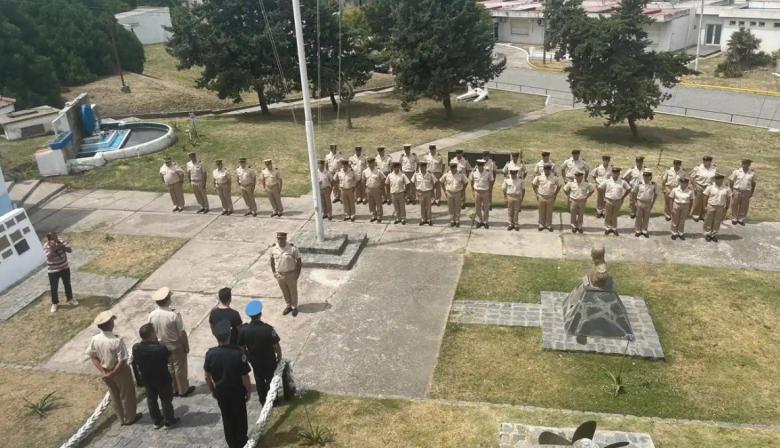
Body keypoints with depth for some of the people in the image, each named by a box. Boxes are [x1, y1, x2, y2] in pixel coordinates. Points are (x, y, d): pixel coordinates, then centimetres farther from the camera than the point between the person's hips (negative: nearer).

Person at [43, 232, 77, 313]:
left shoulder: (61, 241, -11)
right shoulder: (46, 247, -21)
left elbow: (70, 250, -17)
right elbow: (50, 258, -31)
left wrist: (61, 246, -30)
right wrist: (52, 248, -38)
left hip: (65, 268, 3)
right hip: (53, 271, -3)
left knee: (67, 284, 18)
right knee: (54, 288, 7)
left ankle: (69, 299, 37)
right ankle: (55, 303, 25)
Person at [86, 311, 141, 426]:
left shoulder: (94, 339, -15)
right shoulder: (117, 340, -31)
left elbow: (93, 356, -4)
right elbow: (122, 361, -29)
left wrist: (103, 371, -6)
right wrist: (112, 374, -16)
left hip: (105, 372, 5)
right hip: (120, 372, -5)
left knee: (114, 396, 24)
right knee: (127, 395, 19)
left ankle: (122, 418, 42)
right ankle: (130, 418, 37)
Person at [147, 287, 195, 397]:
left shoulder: (151, 316, -15)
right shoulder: (174, 315, -29)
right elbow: (182, 334, -20)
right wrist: (186, 347, -5)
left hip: (161, 347, 4)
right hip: (176, 347, -4)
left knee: (169, 369, 23)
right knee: (180, 369, 16)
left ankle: (173, 390, 39)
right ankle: (183, 390, 32)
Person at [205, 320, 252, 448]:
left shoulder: (210, 353, -18)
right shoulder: (238, 353, -27)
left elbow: (207, 376, -4)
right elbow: (245, 377, -19)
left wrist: (212, 390, 13)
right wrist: (249, 391, -2)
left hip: (220, 392, 3)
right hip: (237, 392, -2)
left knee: (227, 418, 21)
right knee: (240, 418, 19)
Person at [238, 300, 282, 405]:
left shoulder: (243, 329, -20)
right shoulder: (268, 329, -29)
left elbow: (242, 347, -6)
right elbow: (276, 346, -19)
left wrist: (247, 356, 13)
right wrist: (279, 357, 0)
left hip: (254, 360, 3)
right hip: (269, 360, -3)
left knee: (259, 379, 24)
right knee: (270, 379, 19)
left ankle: (263, 400, 39)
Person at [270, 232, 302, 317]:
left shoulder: (292, 248, -23)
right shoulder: (273, 248, -12)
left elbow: (299, 261, -13)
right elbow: (272, 260, 5)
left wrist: (297, 274, -12)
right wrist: (274, 272, 4)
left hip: (291, 274, -3)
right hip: (279, 275, 3)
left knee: (293, 291, 17)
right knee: (285, 291, 22)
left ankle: (294, 307, 39)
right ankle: (289, 306, 44)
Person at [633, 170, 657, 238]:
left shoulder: (653, 185, -7)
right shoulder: (639, 184, -11)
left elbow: (655, 194, 4)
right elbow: (634, 192, 0)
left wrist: (652, 203, 2)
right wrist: (637, 199, 0)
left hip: (648, 203, 1)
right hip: (640, 202, -1)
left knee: (646, 217, 11)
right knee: (639, 217, 9)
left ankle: (644, 230, 25)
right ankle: (637, 230, 22)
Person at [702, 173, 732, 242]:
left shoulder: (726, 188, -1)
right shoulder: (710, 187, -7)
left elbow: (728, 199, 6)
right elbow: (705, 197, -3)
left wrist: (726, 207, 4)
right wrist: (705, 206, -5)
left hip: (720, 208, 2)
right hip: (711, 207, -2)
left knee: (717, 222, 10)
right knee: (708, 221, 7)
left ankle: (714, 235, 23)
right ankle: (707, 234, 21)